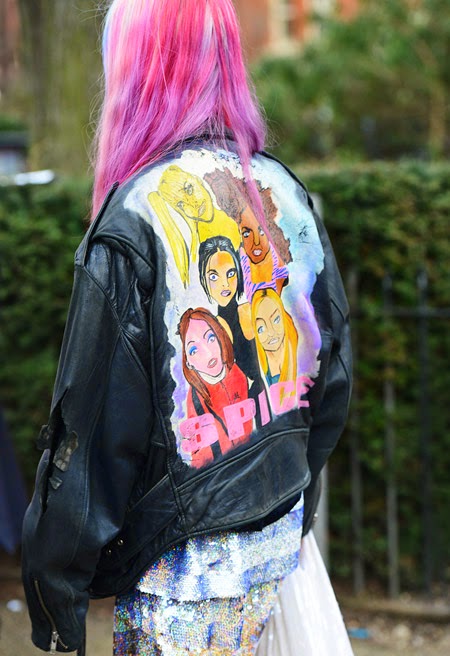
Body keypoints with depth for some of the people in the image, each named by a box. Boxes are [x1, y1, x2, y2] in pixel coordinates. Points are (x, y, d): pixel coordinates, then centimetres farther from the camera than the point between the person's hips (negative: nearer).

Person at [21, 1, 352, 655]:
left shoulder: (136, 218, -19)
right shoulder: (286, 192, 1)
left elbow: (97, 423, -16)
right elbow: (332, 377, 9)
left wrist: (56, 596, -6)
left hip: (183, 559, -6)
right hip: (279, 540, 6)